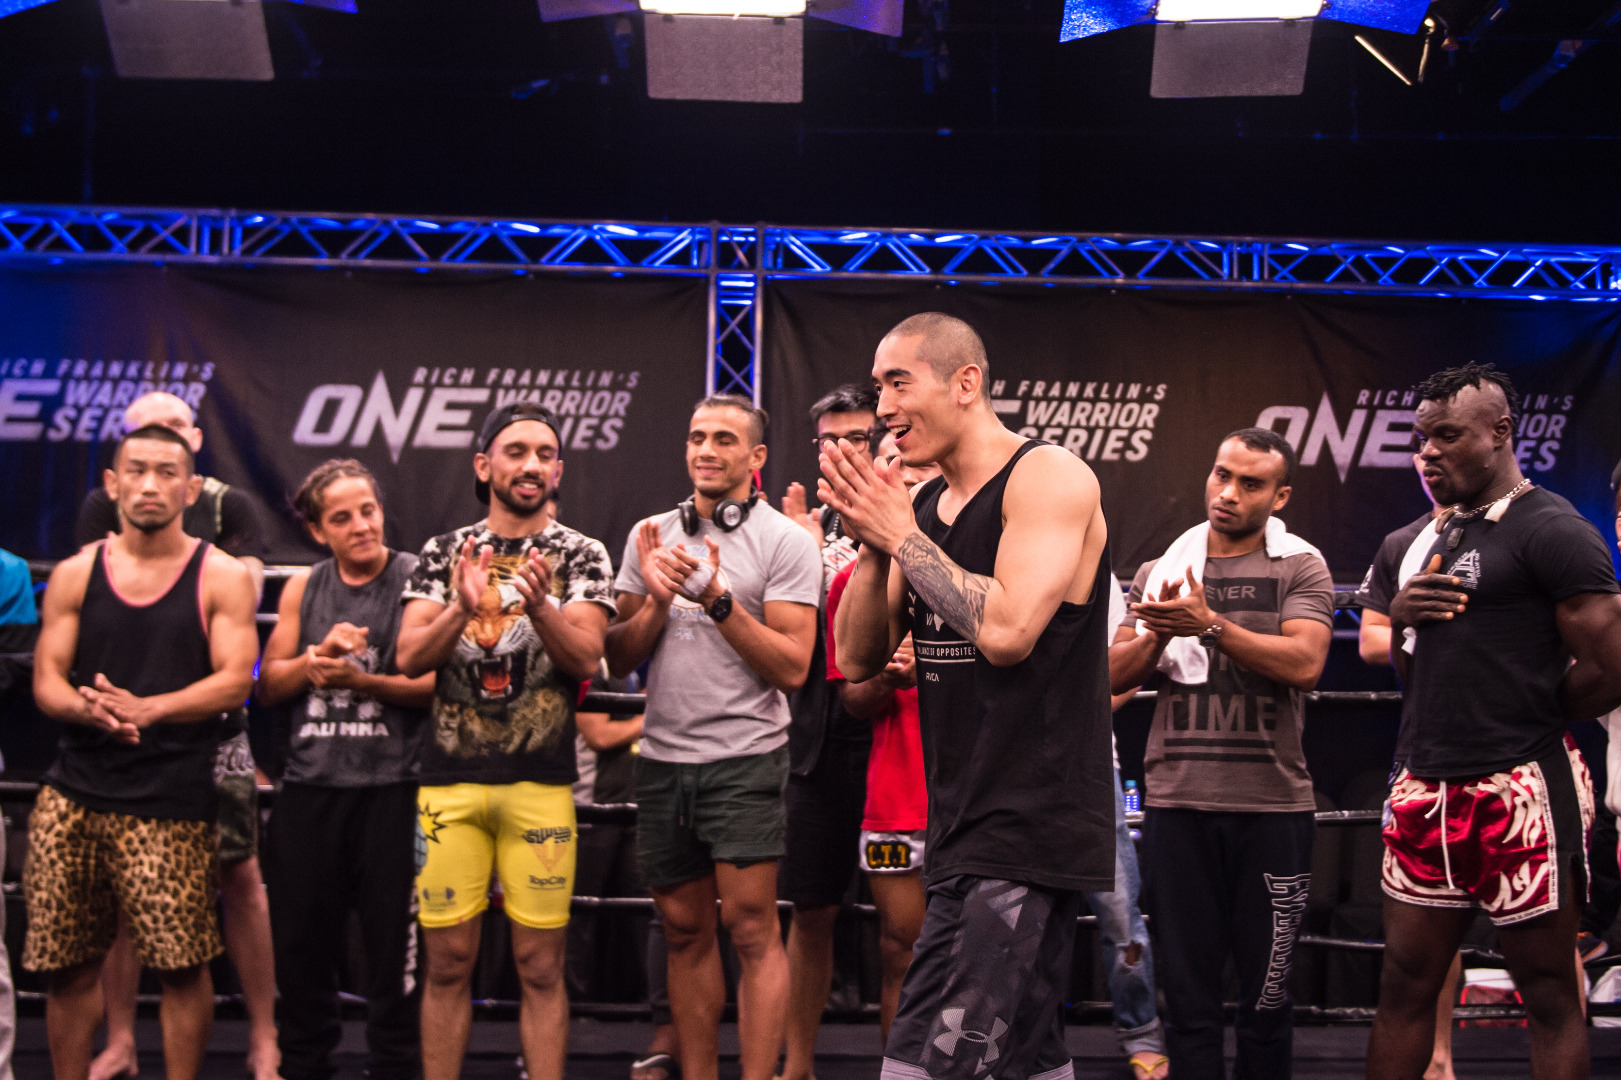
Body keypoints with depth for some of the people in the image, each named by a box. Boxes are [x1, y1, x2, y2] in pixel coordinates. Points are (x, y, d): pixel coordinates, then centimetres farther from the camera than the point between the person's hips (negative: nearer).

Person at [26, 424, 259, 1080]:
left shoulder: (221, 577, 3)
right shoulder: (75, 575, 11)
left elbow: (235, 681, -6)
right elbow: (46, 681, 7)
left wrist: (145, 708, -20)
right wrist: (89, 709, -16)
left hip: (172, 803, -3)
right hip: (74, 795, 3)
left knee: (182, 967, -5)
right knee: (67, 966, 6)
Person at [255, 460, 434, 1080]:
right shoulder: (302, 589, 12)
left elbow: (439, 685, -8)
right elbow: (268, 685, 10)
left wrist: (363, 682, -19)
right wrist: (318, 657, -7)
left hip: (390, 789, -4)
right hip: (308, 788, 4)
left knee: (392, 945, 0)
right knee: (300, 938, 11)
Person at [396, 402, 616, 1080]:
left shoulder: (580, 556, 5)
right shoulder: (444, 554, 10)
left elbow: (584, 658, -8)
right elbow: (409, 657, -1)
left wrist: (539, 605, -27)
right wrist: (462, 608, -20)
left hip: (540, 781, -1)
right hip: (450, 778, 2)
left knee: (540, 966, 1)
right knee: (447, 963, 5)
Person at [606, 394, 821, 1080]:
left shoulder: (783, 541, -3)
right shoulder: (651, 536, 11)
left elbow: (792, 667, -9)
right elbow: (619, 659, 10)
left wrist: (717, 599, -17)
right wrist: (657, 601, -8)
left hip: (744, 758, -5)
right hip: (662, 759, 5)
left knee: (751, 928, -7)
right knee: (685, 931, 11)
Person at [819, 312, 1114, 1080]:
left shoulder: (1049, 477, -9)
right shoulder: (920, 504, 14)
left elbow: (1007, 629, -23)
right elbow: (857, 659, 12)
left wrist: (902, 534, -13)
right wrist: (872, 544, -3)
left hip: (1029, 827, -9)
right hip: (971, 821, 9)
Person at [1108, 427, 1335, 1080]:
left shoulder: (1300, 568, 3)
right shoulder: (1161, 571, 12)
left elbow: (1304, 662, -12)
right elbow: (1117, 674, 9)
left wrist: (1210, 624, -16)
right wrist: (1159, 632, -10)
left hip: (1271, 804, -2)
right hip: (1176, 801, 2)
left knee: (1266, 994, 6)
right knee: (1188, 994, 6)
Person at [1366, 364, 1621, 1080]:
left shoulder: (1551, 530, -9)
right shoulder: (1440, 537, 18)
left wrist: (1527, 721, -1)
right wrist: (1402, 617, 3)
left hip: (1515, 794, -8)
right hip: (1424, 790, 8)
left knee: (1548, 993, 1)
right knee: (1405, 984, 10)